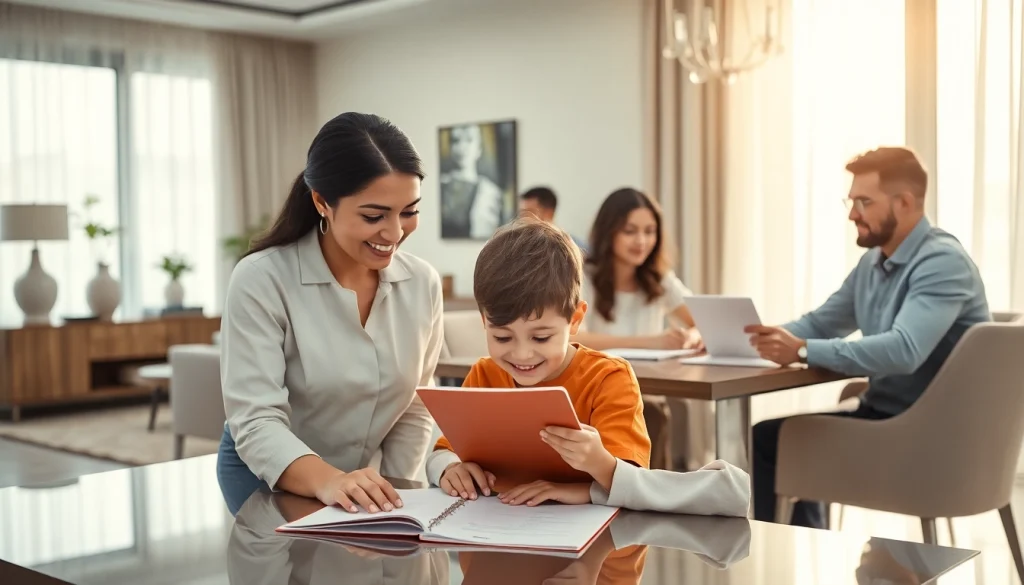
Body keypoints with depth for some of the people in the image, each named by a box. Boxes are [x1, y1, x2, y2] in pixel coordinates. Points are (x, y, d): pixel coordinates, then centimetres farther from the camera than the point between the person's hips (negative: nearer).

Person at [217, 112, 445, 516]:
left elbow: (414, 411, 3)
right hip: (268, 478, -3)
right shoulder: (261, 281, -18)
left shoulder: (422, 284, -5)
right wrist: (327, 481, -40)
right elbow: (256, 422, -24)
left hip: (366, 480, 4)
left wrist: (386, 498, -7)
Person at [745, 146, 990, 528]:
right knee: (765, 438, 7)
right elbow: (820, 324, 15)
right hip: (881, 413, 9)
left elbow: (904, 350, -34)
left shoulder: (942, 262, -19)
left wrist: (803, 352, -38)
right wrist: (765, 337, -5)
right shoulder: (873, 261, 10)